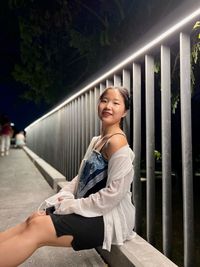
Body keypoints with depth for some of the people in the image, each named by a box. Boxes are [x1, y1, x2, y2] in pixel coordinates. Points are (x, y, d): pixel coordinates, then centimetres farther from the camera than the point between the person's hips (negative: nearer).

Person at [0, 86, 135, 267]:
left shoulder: (116, 141, -17)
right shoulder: (96, 140, 13)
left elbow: (114, 193, -22)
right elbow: (82, 177, 13)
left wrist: (72, 205, -16)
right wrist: (63, 197, -4)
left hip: (109, 217, -8)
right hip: (92, 210, 8)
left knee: (37, 227, -16)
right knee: (35, 219, -2)